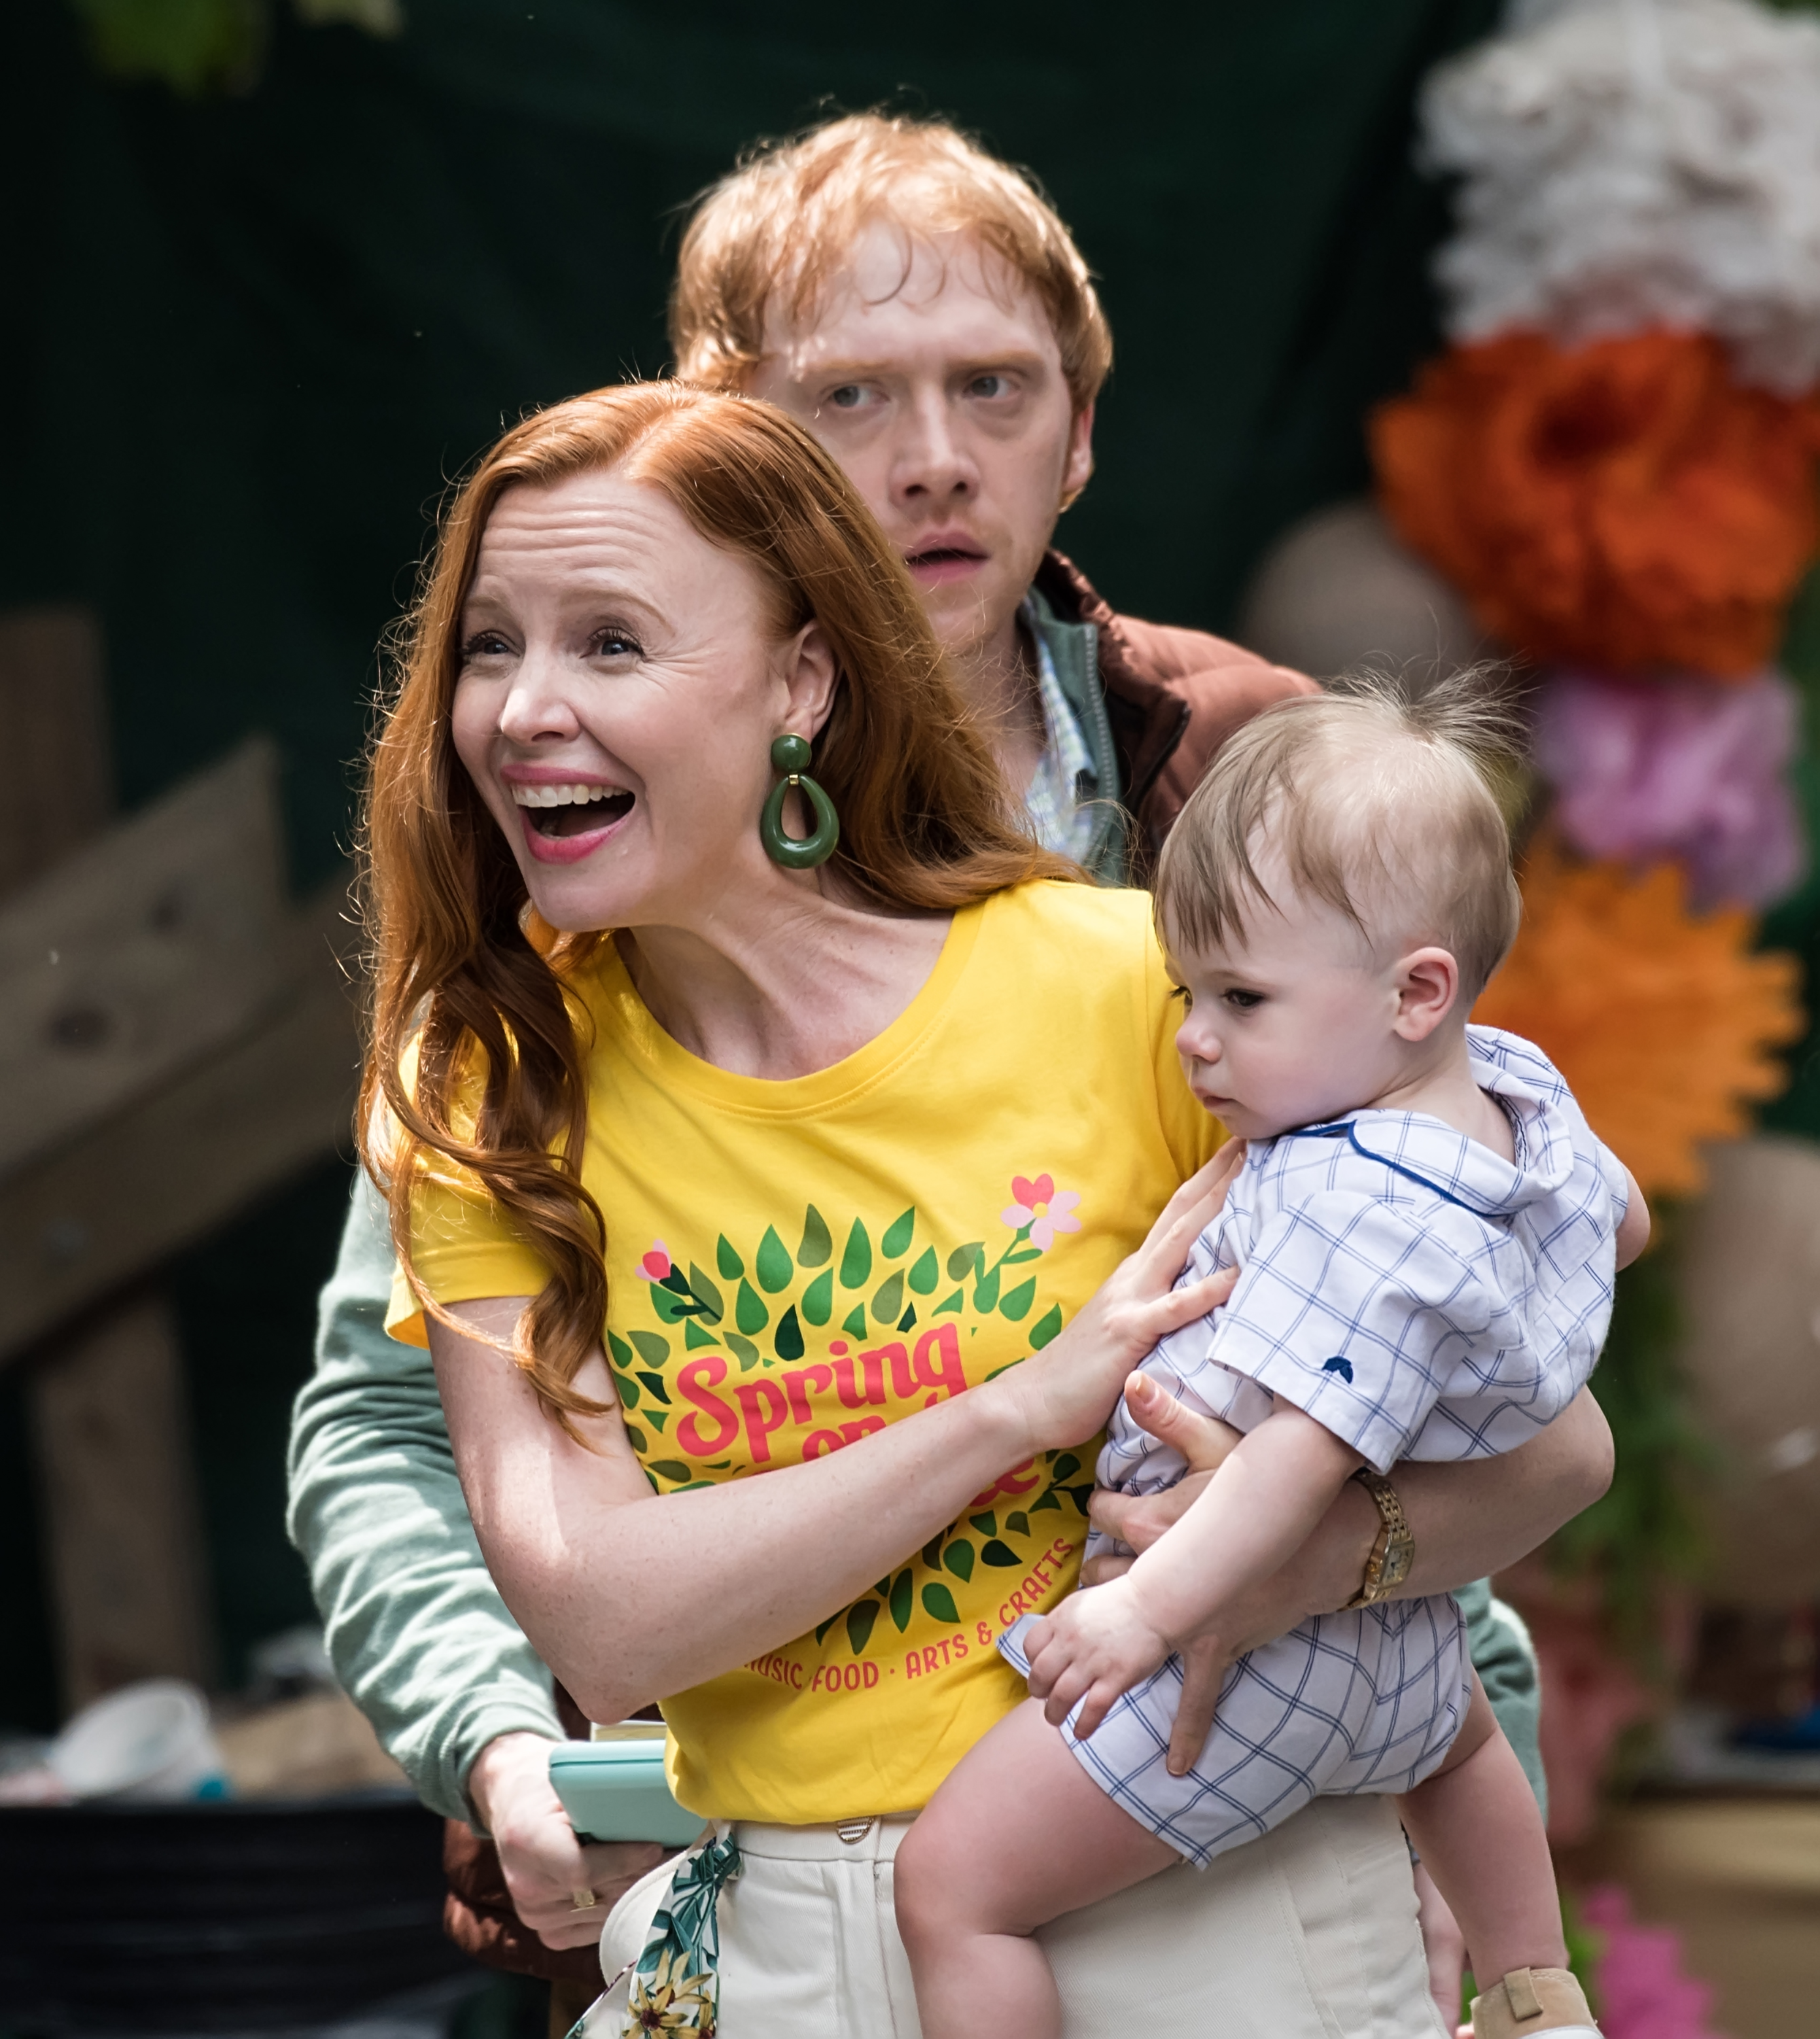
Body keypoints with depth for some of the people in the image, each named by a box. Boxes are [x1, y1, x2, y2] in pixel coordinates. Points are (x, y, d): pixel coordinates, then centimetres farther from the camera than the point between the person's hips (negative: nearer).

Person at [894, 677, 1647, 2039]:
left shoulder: (1355, 1206, -30)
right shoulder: (1521, 1087, -1)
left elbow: (1306, 1449, -37)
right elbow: (1621, 1223, 20)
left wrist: (1152, 1607, -41)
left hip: (1241, 1632, -11)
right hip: (1399, 1647, 11)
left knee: (955, 1884, -12)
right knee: (1451, 1724, 45)